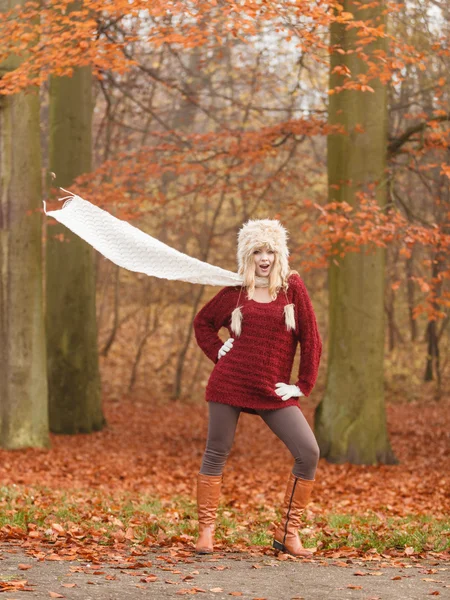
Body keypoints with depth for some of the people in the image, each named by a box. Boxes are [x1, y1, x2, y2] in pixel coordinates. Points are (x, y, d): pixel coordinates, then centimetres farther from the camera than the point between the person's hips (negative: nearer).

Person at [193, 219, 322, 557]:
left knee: (309, 453, -11)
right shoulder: (235, 292, 5)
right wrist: (217, 351, 7)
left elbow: (311, 338, 1)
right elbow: (203, 322, 22)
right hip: (230, 383, 0)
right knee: (216, 454, 3)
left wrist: (303, 385, -2)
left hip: (273, 391, 0)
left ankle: (288, 534, 1)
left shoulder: (292, 286, 2)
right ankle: (206, 531, 14)